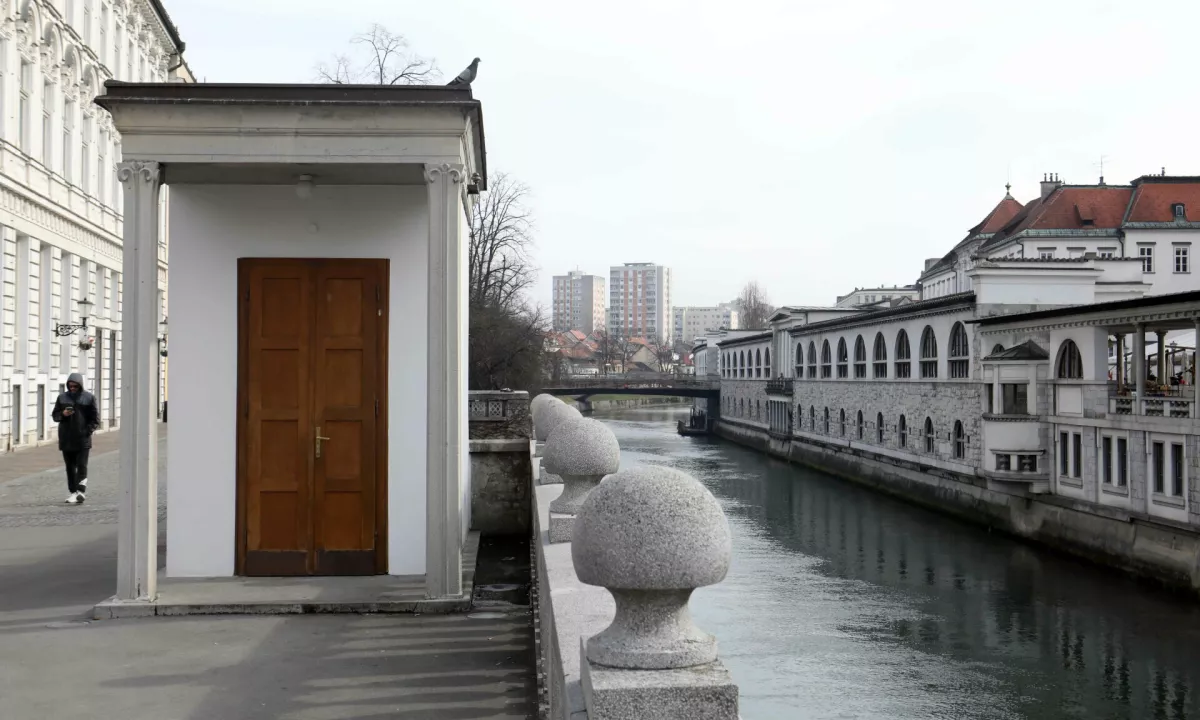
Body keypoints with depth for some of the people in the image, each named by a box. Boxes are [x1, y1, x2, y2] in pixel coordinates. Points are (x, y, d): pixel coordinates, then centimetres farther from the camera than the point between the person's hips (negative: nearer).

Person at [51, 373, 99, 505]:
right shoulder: (62, 397, 9)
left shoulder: (88, 398, 2)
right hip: (66, 439, 3)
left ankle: (80, 491, -10)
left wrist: (88, 430, -11)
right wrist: (63, 414, -10)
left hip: (82, 439, -3)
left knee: (82, 466, -8)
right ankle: (73, 492, 15)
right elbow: (55, 415, 12)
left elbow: (95, 419, 3)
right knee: (70, 467, 8)